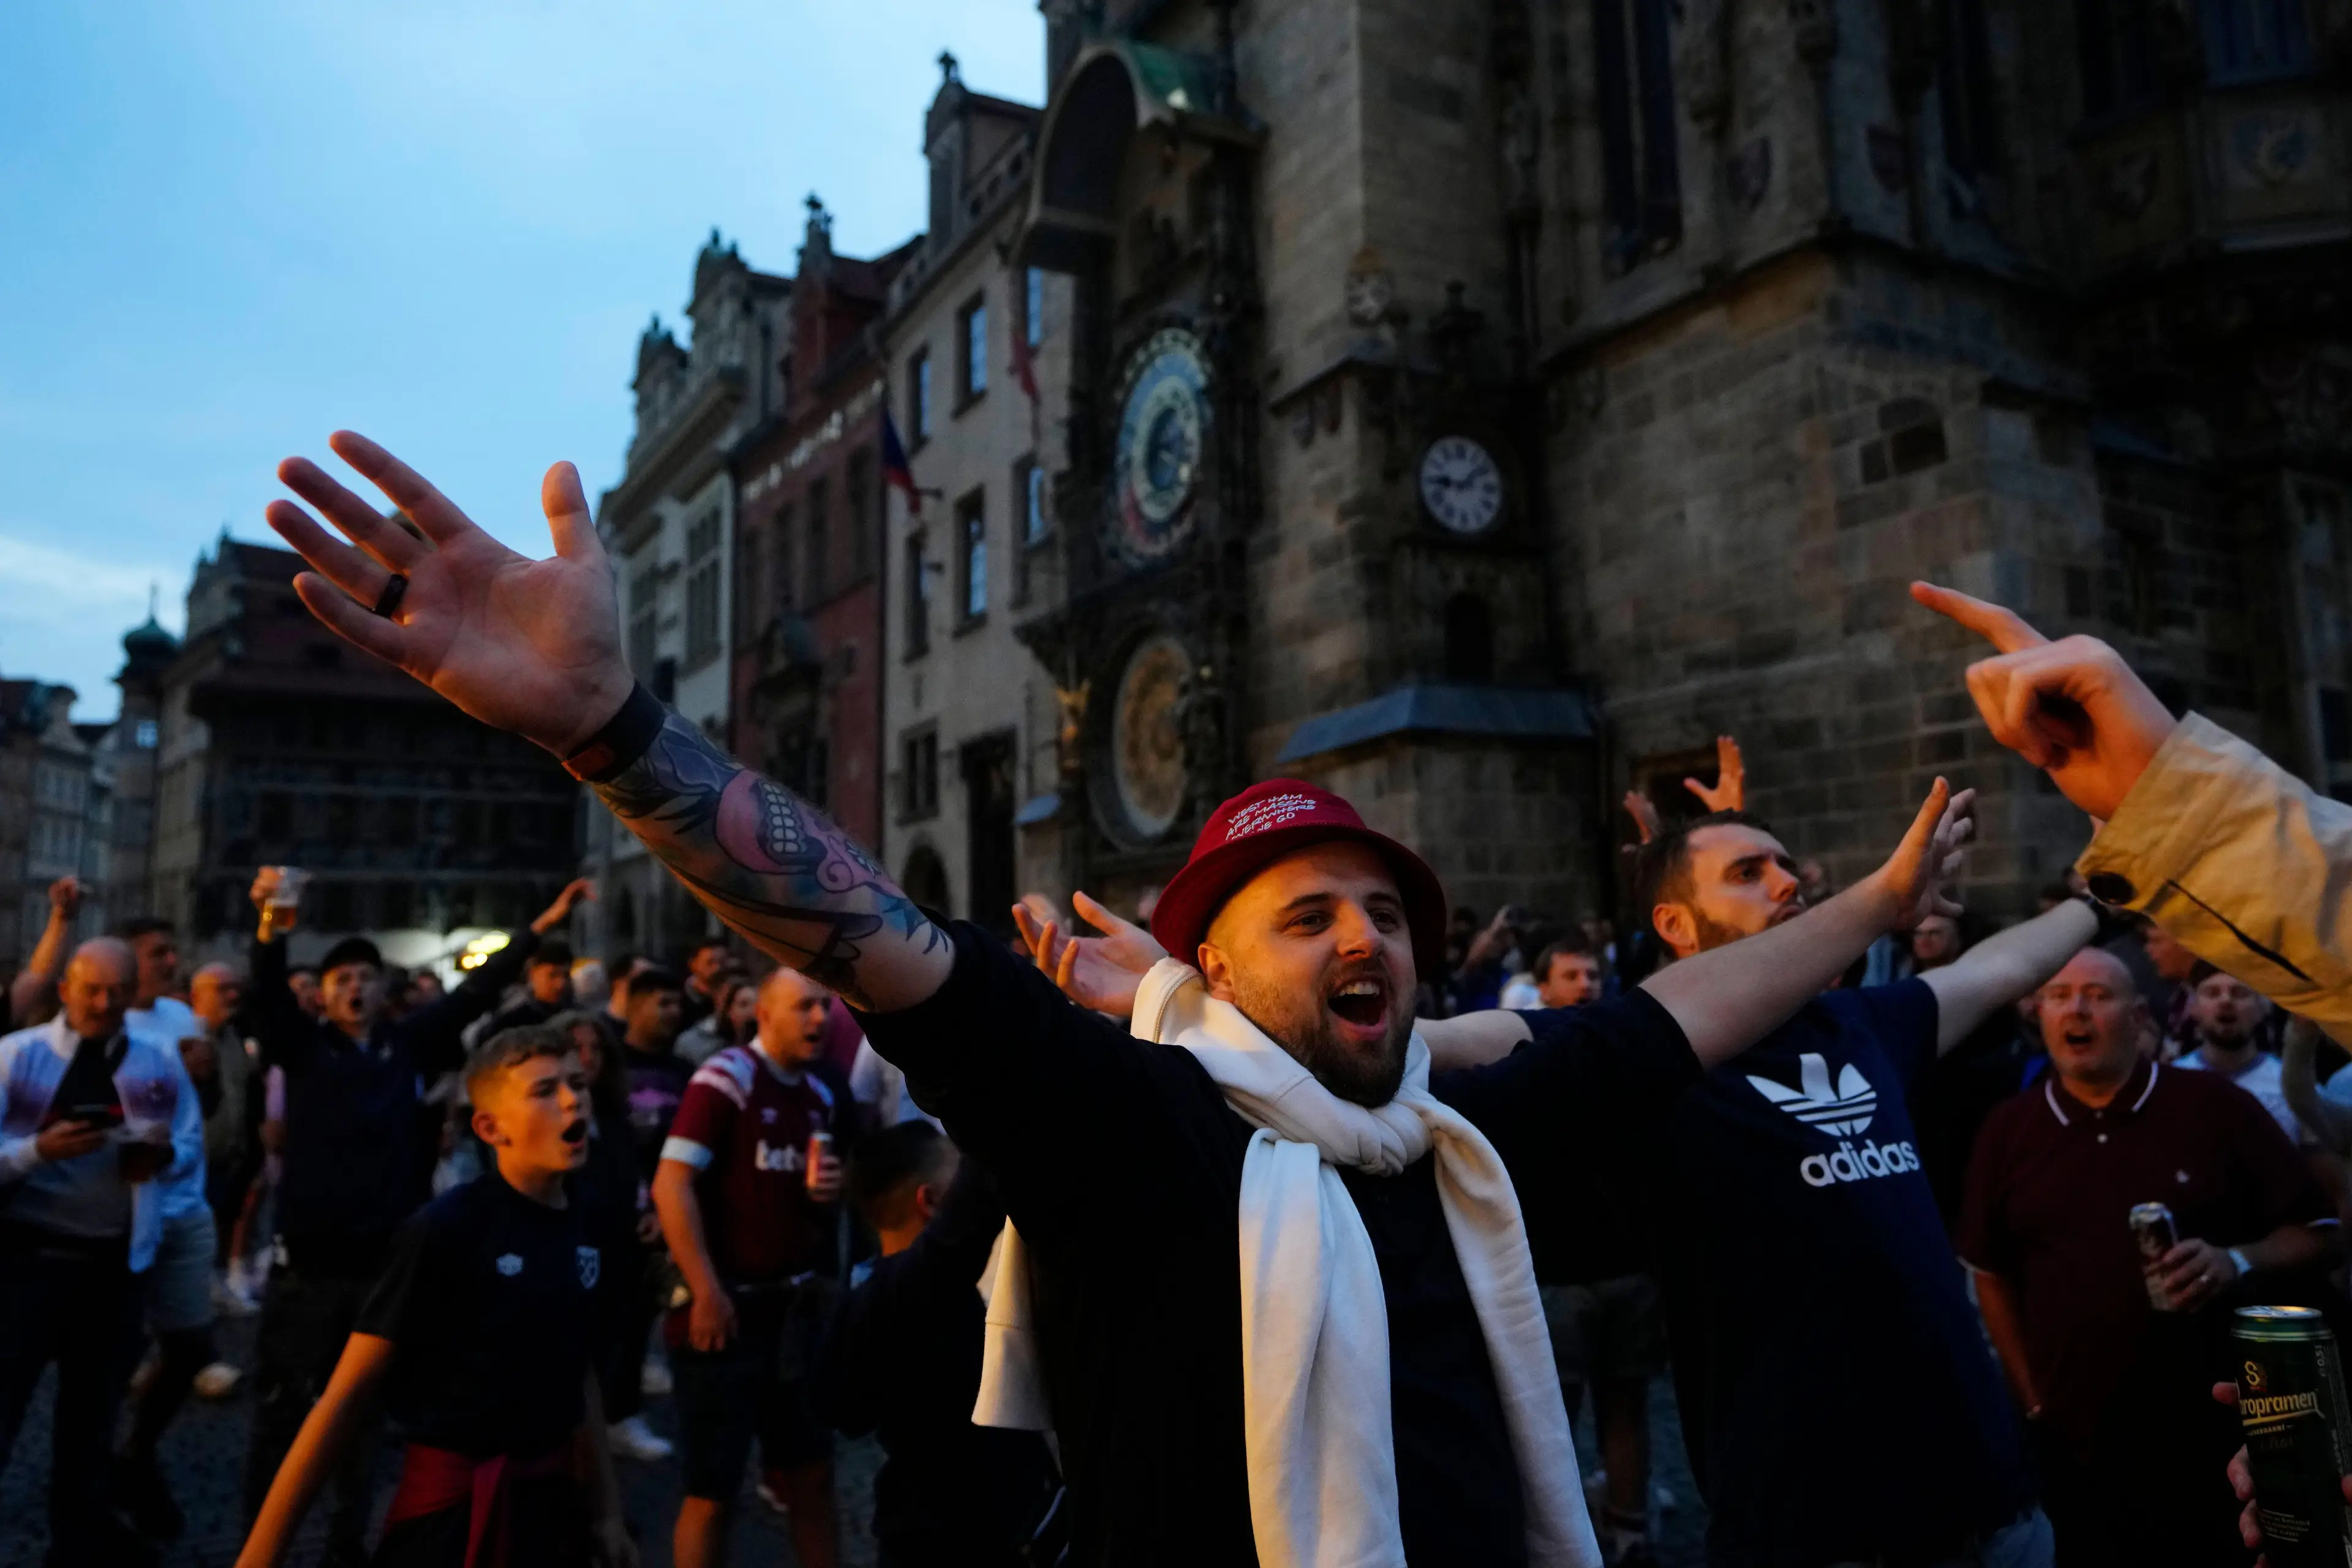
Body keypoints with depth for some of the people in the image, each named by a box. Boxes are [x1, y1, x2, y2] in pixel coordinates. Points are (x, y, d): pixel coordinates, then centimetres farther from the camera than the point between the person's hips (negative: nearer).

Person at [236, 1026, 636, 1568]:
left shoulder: (581, 1235, 1)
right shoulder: (445, 1229, -17)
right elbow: (349, 1396, -14)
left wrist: (606, 1514, 13)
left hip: (554, 1501, 6)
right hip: (454, 1510, -5)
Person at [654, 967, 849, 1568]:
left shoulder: (822, 1096, 9)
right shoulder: (726, 1077, -13)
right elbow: (671, 1185, -19)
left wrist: (828, 1192, -2)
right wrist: (707, 1293, -22)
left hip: (793, 1309, 7)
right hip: (726, 1309, -7)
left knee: (813, 1473, 14)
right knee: (713, 1491, 6)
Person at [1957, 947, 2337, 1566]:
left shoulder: (2216, 1105, -4)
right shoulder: (2008, 1129, 3)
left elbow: (2317, 1232, 1)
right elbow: (1992, 1274, 9)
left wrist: (2236, 1264, -18)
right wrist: (2032, 1401, 5)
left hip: (2220, 1432, -1)